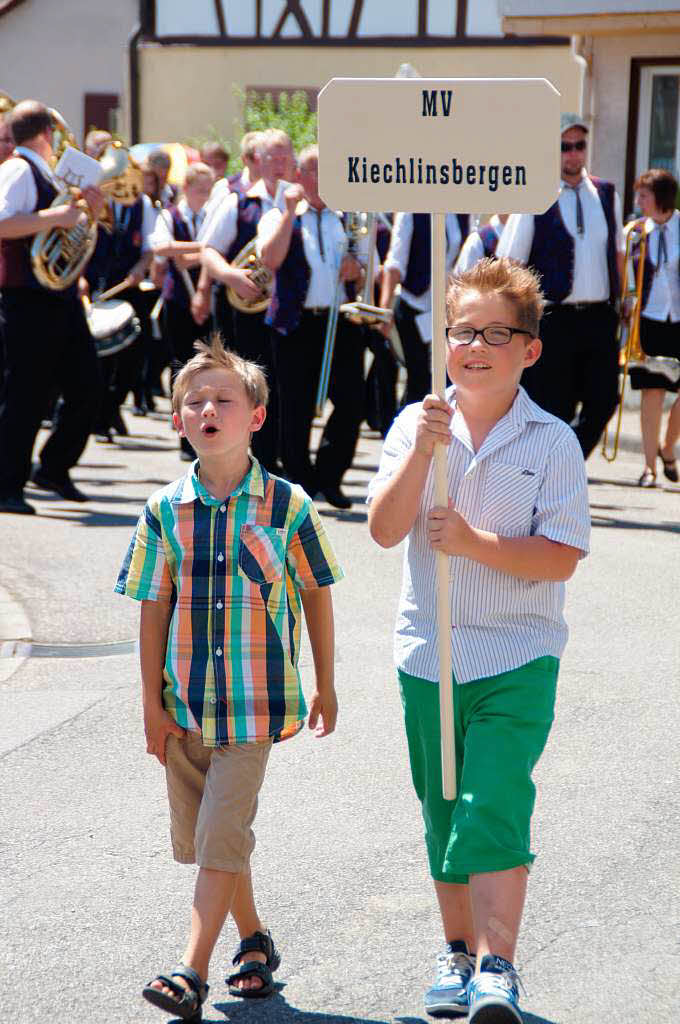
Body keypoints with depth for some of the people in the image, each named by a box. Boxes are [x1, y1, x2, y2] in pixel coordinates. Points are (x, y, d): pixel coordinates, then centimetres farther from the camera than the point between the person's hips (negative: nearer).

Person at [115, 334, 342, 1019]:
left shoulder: (287, 506, -5)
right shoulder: (165, 510, 0)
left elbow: (315, 594, 5)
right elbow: (153, 609, 3)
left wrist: (325, 686, 10)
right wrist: (152, 704, 1)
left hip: (255, 701, -4)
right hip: (185, 703, 4)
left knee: (221, 836, -10)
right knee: (200, 836, 14)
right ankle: (254, 941, 34)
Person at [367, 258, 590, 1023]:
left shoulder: (552, 442, -5)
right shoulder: (415, 425, 2)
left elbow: (560, 558, -11)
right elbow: (384, 530, -9)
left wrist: (474, 543, -21)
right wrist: (422, 453, -20)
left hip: (517, 655, -3)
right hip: (428, 654, 3)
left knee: (494, 808, -15)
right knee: (443, 813, 15)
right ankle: (457, 952, 32)